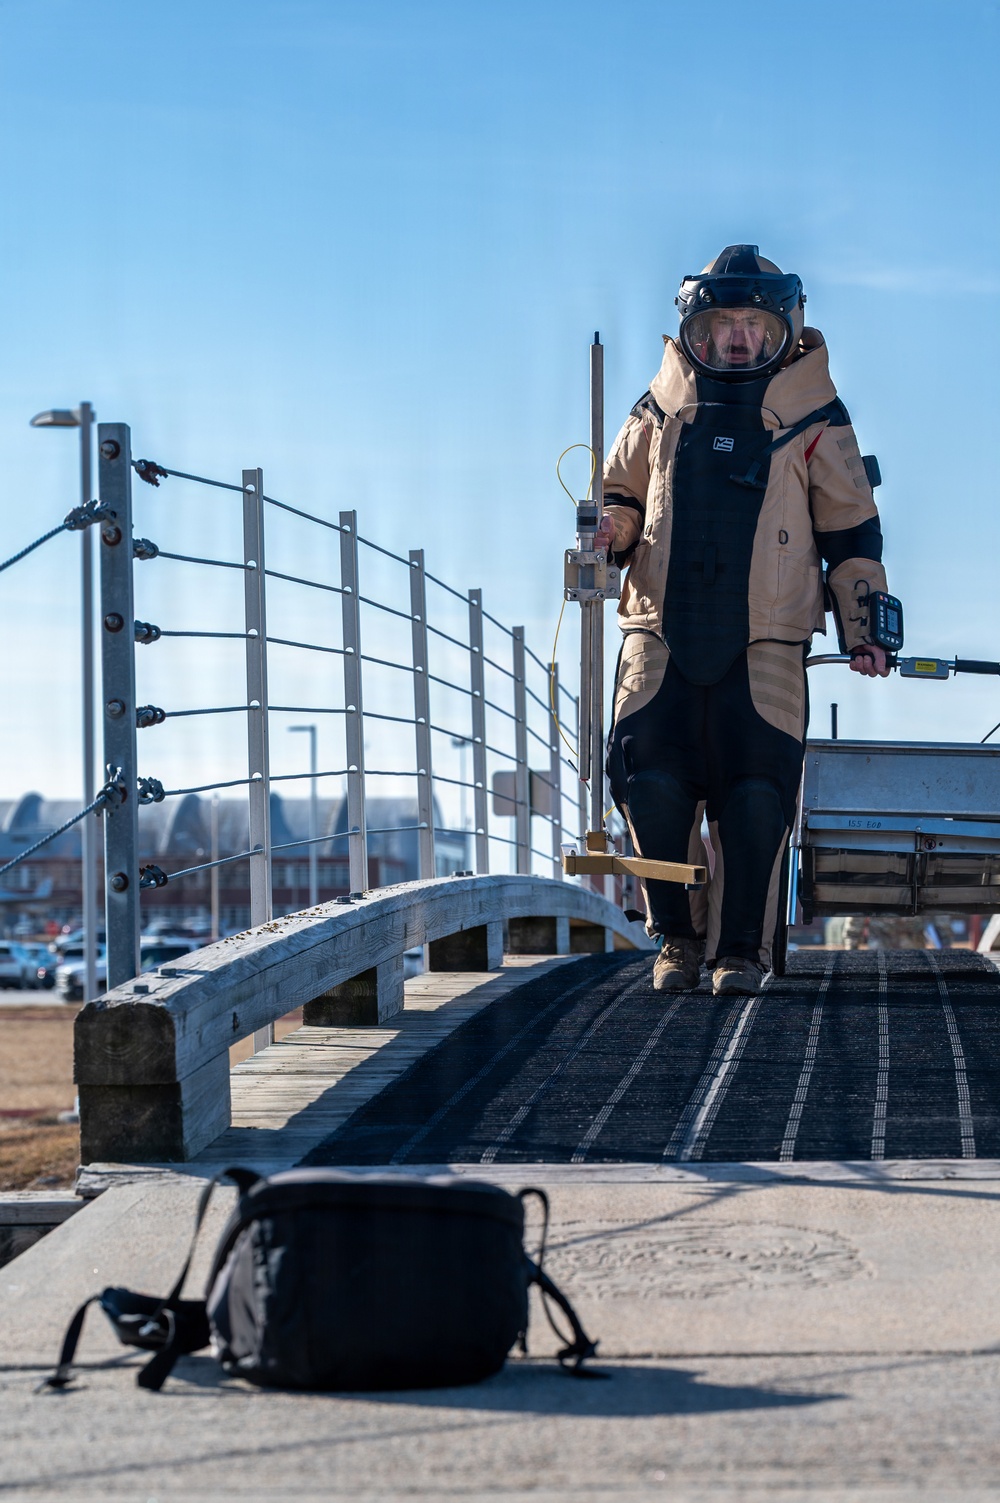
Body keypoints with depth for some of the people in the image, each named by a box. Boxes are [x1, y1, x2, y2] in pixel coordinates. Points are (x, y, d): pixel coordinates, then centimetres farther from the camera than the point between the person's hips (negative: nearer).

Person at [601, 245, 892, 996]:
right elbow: (622, 494, 22)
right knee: (652, 783, -10)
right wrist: (611, 531, -1)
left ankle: (742, 949, 4)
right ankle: (678, 935, 8)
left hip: (765, 645, -1)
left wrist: (862, 626, 5)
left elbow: (851, 529, 10)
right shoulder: (662, 409, 12)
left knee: (756, 796, -9)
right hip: (662, 637, 2)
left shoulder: (814, 417, 7)